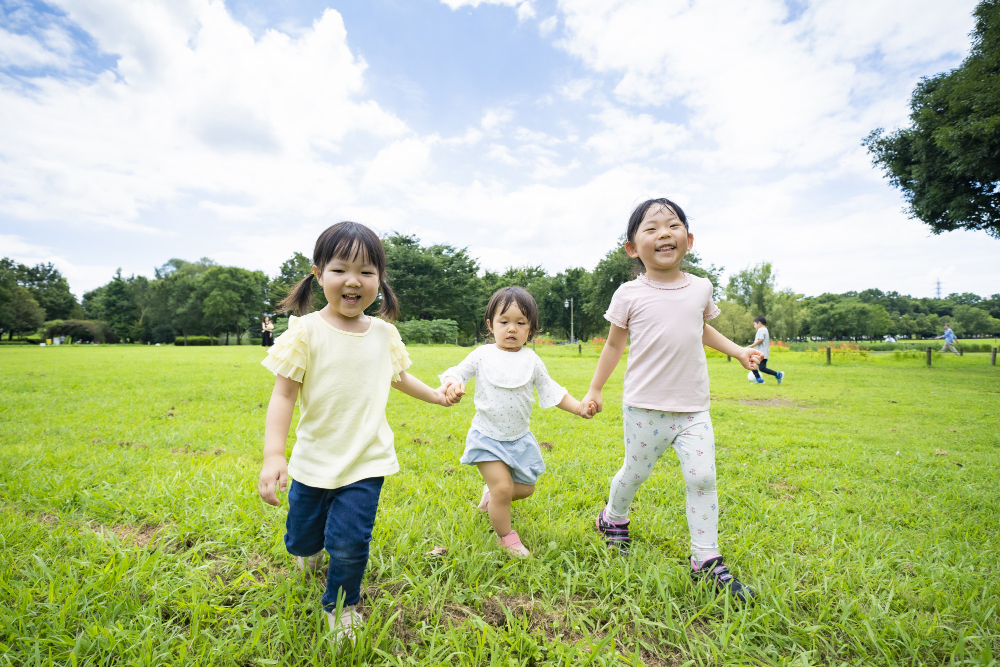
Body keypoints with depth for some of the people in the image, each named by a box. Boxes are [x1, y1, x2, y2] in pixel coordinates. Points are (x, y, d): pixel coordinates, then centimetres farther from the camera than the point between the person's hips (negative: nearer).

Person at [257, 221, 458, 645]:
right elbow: (283, 394, -13)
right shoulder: (306, 332, -13)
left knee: (349, 543, -2)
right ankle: (313, 546, 55)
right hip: (313, 459, 0)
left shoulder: (384, 333, -2)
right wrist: (273, 455, -22)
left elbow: (398, 377, 17)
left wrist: (436, 396, 22)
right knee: (299, 540, 15)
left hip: (366, 461, 1)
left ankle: (341, 604, 30)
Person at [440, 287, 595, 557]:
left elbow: (551, 391, 4)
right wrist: (452, 383, -29)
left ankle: (492, 490, 43)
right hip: (487, 436, -3)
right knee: (503, 487, -11)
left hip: (519, 438, 3)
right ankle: (506, 537, 15)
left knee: (526, 488, 12)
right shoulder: (482, 355, -6)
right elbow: (456, 372, -5)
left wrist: (578, 407, -8)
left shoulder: (531, 360, -1)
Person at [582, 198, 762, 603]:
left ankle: (706, 561, 15)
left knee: (703, 478, -1)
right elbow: (614, 344, 3)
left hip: (693, 408, 3)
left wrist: (738, 351, 11)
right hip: (644, 407, -3)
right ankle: (612, 518, 41)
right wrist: (595, 390, 5)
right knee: (635, 473, 12)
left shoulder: (700, 288, 4)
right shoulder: (630, 295, -7)